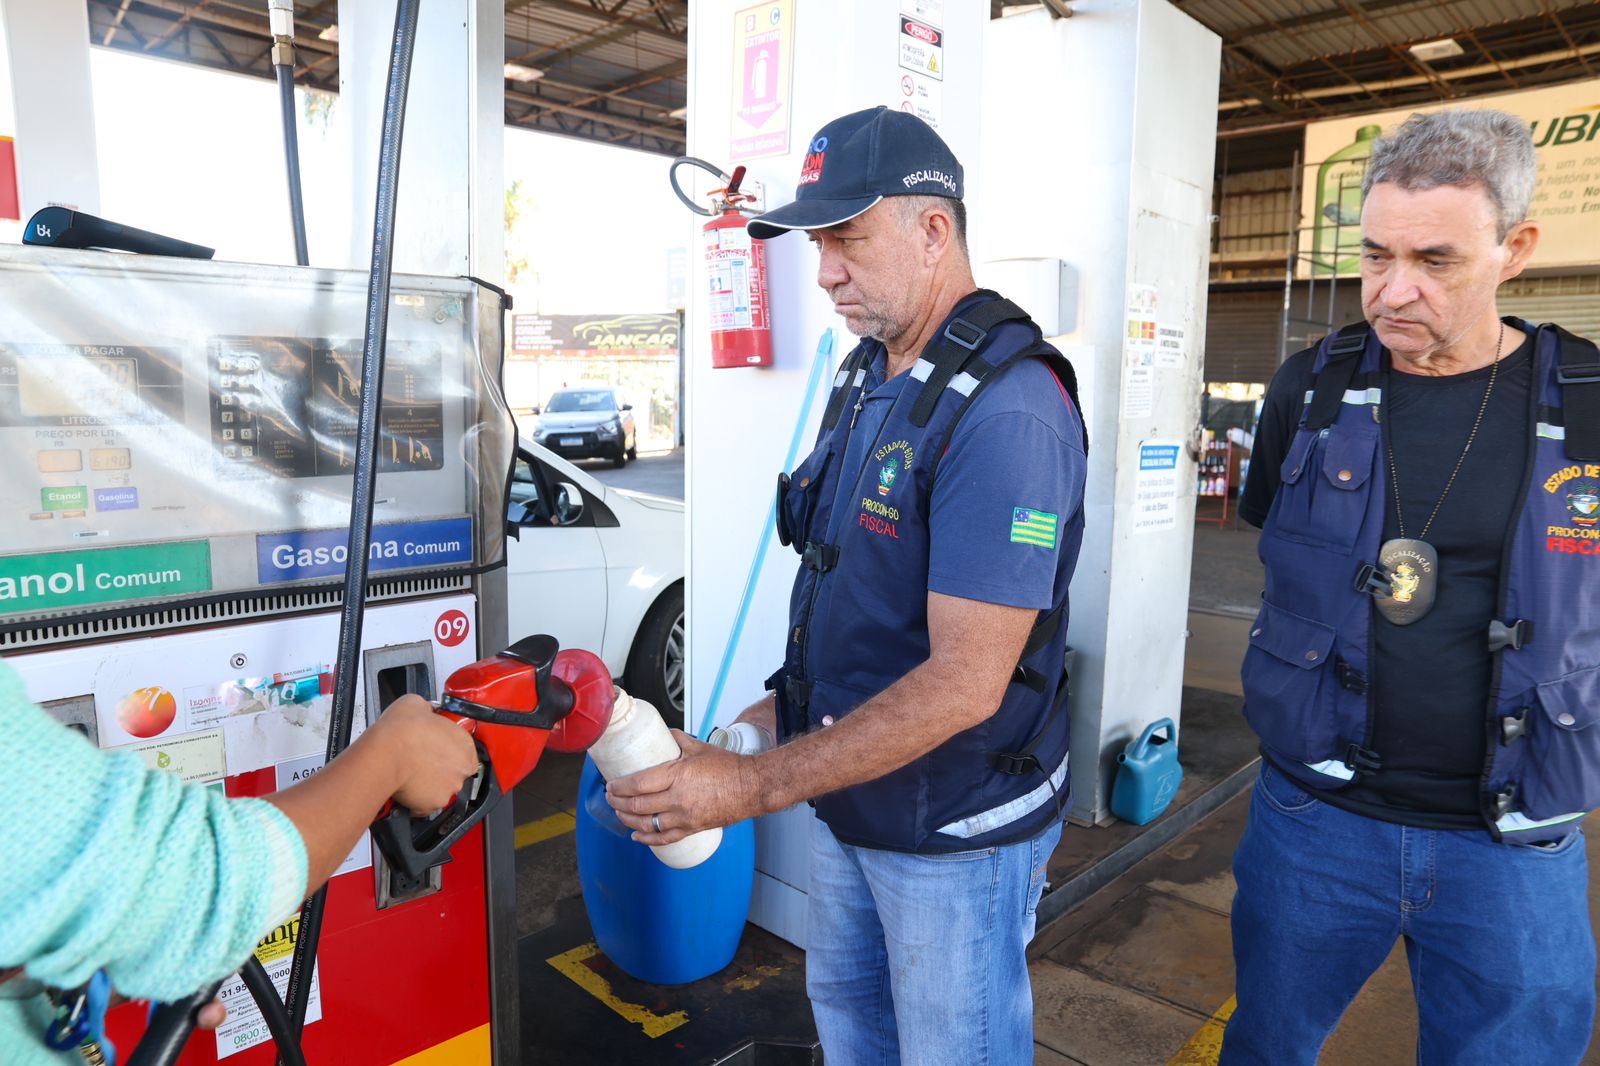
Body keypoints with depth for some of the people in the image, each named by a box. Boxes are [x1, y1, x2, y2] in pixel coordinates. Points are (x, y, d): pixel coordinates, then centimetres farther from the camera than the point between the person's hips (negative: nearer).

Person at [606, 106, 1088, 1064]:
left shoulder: (1006, 411, -26)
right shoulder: (868, 375, 3)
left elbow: (965, 682, -29)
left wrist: (753, 787, -28)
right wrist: (787, 707, 8)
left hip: (954, 830, -8)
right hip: (848, 797, 8)